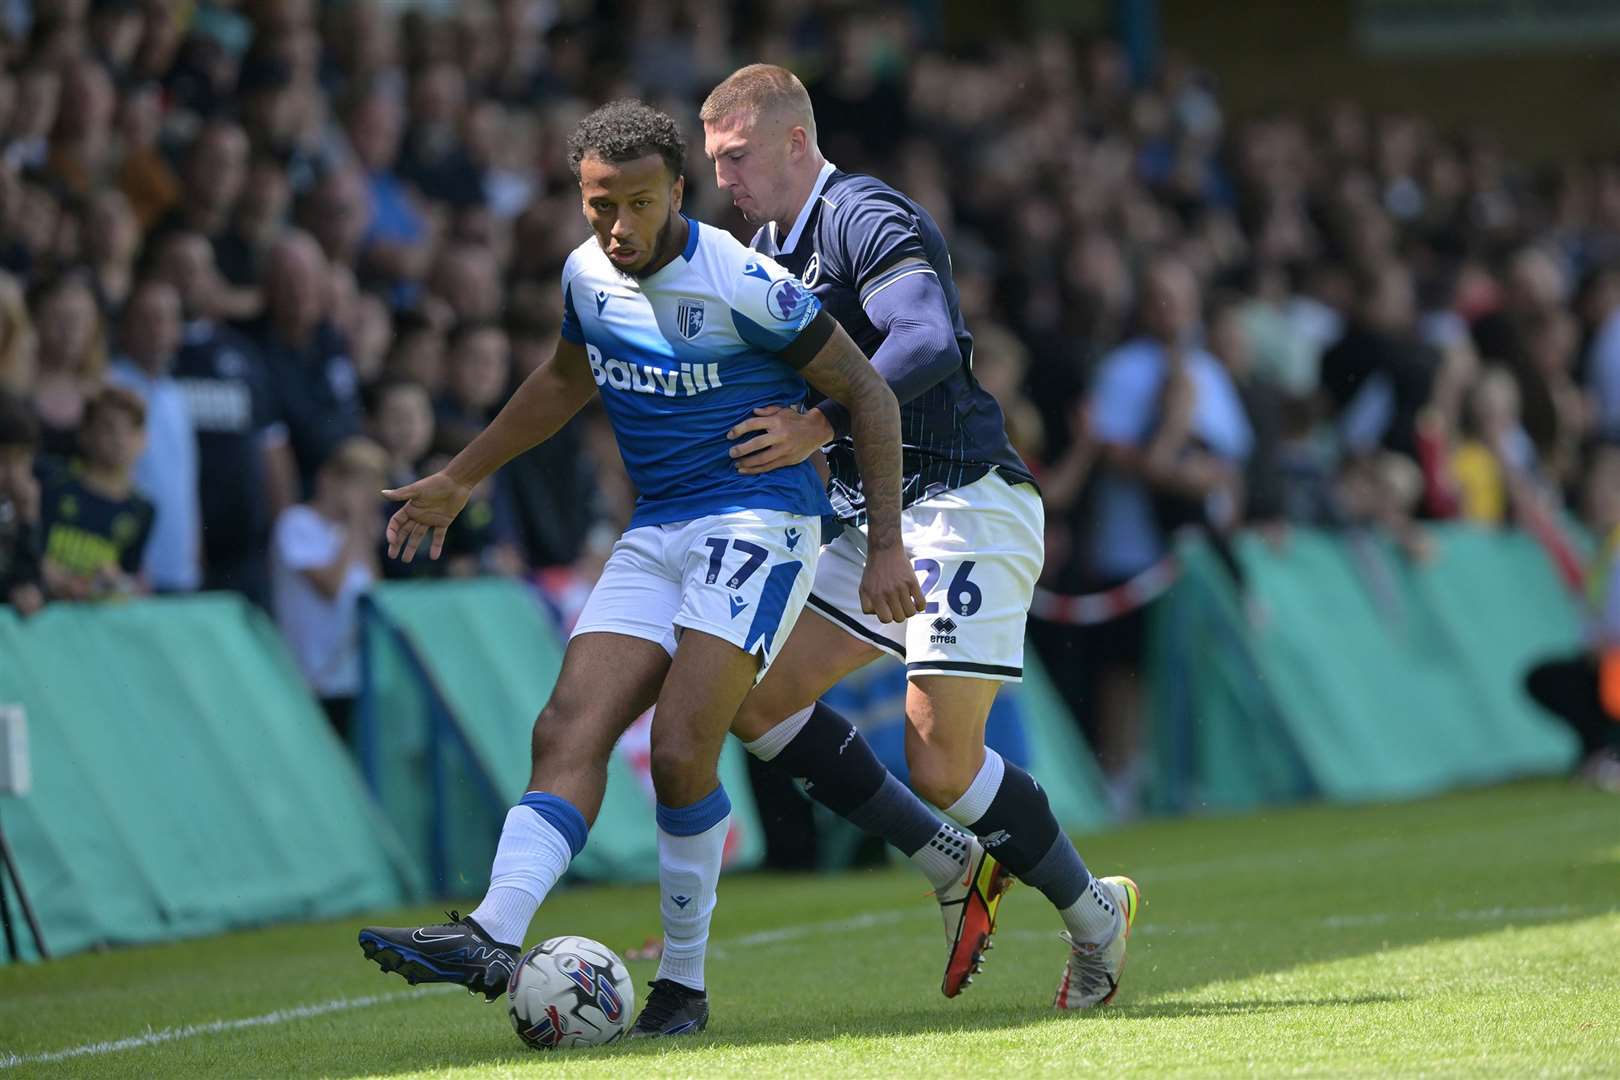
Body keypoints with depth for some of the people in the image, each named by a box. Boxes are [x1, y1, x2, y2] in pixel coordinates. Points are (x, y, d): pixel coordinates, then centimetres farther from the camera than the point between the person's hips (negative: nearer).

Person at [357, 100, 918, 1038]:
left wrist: (887, 546, -11)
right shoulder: (588, 274, 5)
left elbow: (869, 395, -7)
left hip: (759, 522, -7)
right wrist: (460, 481, 32)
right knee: (570, 732, -12)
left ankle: (685, 980, -5)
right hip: (656, 535, 7)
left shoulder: (740, 284, -15)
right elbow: (566, 381, 27)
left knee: (680, 750, -19)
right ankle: (493, 939, -27)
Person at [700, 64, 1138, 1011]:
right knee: (755, 697, 2)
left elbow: (928, 343, -32)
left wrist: (820, 427, -35)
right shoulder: (768, 247, 14)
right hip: (873, 519, 10)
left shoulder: (864, 218, -16)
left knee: (944, 765, -14)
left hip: (963, 509, -10)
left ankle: (1093, 911, 10)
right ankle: (959, 868, 9)